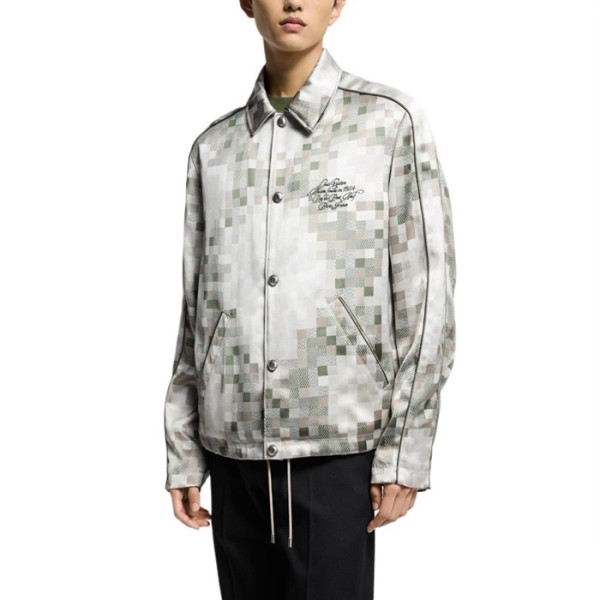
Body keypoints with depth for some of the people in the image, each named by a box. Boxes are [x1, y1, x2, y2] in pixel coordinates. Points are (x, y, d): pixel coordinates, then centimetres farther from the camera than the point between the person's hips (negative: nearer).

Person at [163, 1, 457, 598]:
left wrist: (405, 452, -6)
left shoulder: (391, 121, 0)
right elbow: (195, 307, 11)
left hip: (337, 446, -3)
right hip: (234, 446, 3)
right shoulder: (213, 146, 10)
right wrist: (182, 452, 10)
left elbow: (427, 295, -3)